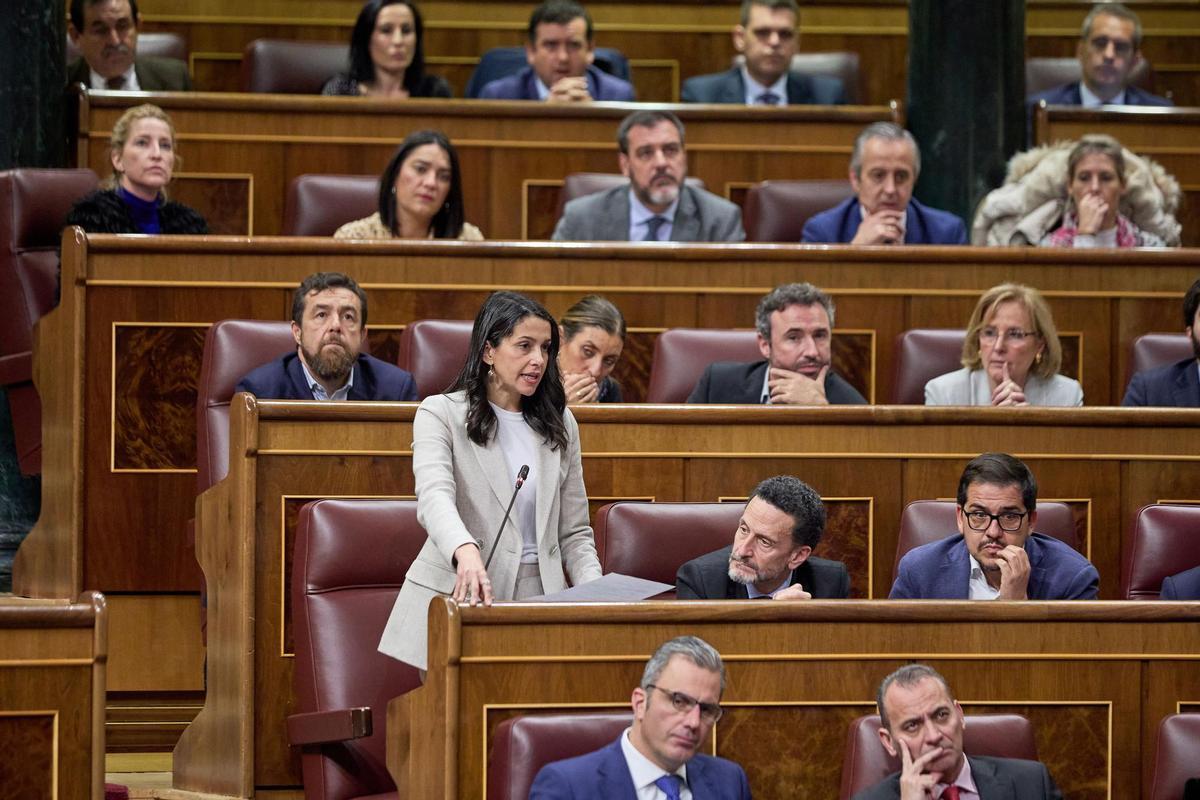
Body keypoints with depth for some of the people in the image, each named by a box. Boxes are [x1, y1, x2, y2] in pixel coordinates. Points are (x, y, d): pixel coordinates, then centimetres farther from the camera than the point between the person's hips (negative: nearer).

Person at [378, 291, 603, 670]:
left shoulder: (559, 424, 15)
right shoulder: (440, 414, 0)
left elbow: (574, 533, 16)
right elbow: (434, 496, -19)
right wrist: (466, 552, -41)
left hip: (538, 596, 3)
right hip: (458, 597, -3)